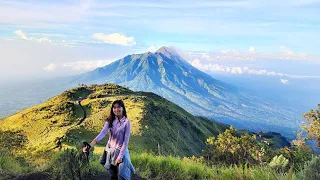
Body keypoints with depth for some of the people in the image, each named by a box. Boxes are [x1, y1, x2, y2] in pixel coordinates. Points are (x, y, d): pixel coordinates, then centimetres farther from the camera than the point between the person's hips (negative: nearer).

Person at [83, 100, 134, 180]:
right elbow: (102, 133, -15)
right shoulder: (110, 120, -1)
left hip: (120, 151, -4)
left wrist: (120, 156, -19)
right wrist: (90, 145, -29)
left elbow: (126, 140, -14)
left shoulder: (126, 122, -13)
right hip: (109, 150, 4)